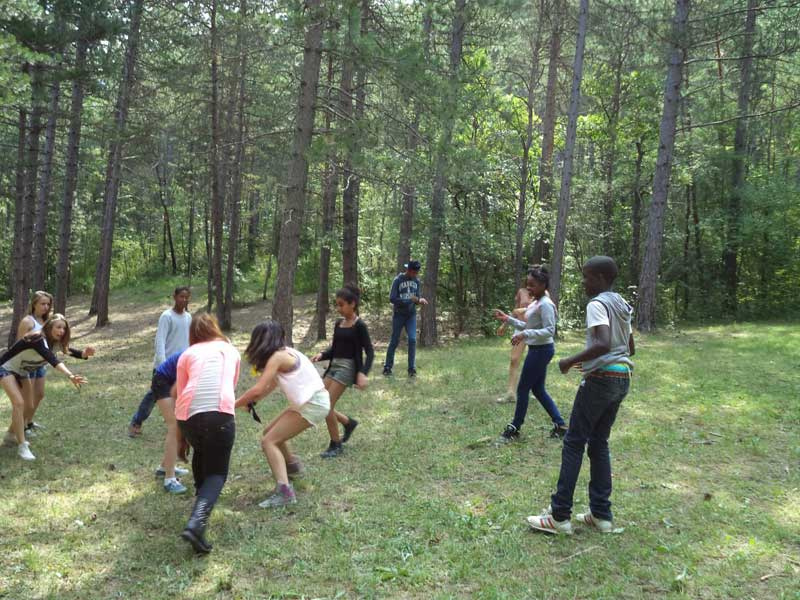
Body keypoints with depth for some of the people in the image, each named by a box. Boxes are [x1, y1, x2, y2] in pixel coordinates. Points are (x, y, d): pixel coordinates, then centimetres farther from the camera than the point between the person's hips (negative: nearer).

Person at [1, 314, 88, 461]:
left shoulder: (54, 342, -8)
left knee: (26, 404, 12)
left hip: (21, 372, 9)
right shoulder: (38, 339, -35)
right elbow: (53, 360, -50)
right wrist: (70, 375, -63)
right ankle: (22, 446, -18)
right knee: (19, 403, -21)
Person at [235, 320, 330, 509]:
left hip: (313, 404, -9)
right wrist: (250, 402, 9)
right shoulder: (285, 353, 12)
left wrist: (234, 404, -10)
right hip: (308, 402, 9)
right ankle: (291, 465, 44)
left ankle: (284, 491, -19)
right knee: (270, 433, 21)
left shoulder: (278, 356, -15)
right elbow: (270, 386, 17)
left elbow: (258, 389, -21)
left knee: (269, 441, -10)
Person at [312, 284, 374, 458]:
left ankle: (336, 445, 4)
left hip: (347, 367, -8)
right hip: (334, 366, 8)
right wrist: (321, 355, -3)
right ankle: (349, 422, 25)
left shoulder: (359, 325, -10)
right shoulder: (338, 323, 11)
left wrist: (363, 373, -24)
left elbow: (370, 352, -11)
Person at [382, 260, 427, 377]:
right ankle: (387, 367, 13)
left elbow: (416, 298, 8)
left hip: (411, 315, 3)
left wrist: (420, 301, -16)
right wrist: (409, 300, -22)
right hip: (399, 315, -3)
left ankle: (412, 369, -1)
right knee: (394, 341, 2)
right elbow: (392, 299, -16)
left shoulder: (416, 281, 4)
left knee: (412, 339, -8)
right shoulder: (398, 280, -10)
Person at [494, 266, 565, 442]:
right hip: (537, 350, 10)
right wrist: (508, 319, 10)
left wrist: (525, 334, -30)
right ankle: (559, 425, 20)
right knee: (538, 389, 15)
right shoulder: (535, 303, 11)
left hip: (541, 350, -10)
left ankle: (514, 428, 14)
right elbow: (529, 326, 19)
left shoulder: (545, 304, -19)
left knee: (523, 389, 1)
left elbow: (549, 331, -23)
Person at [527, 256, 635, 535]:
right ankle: (601, 514, 15)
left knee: (574, 443, -2)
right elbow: (630, 349, 20)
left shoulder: (597, 304, -13)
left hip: (600, 379, -9)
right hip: (621, 379, 9)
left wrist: (571, 361, -18)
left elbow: (603, 344, -28)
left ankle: (559, 516, 0)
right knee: (599, 443, 14)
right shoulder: (622, 306, 14)